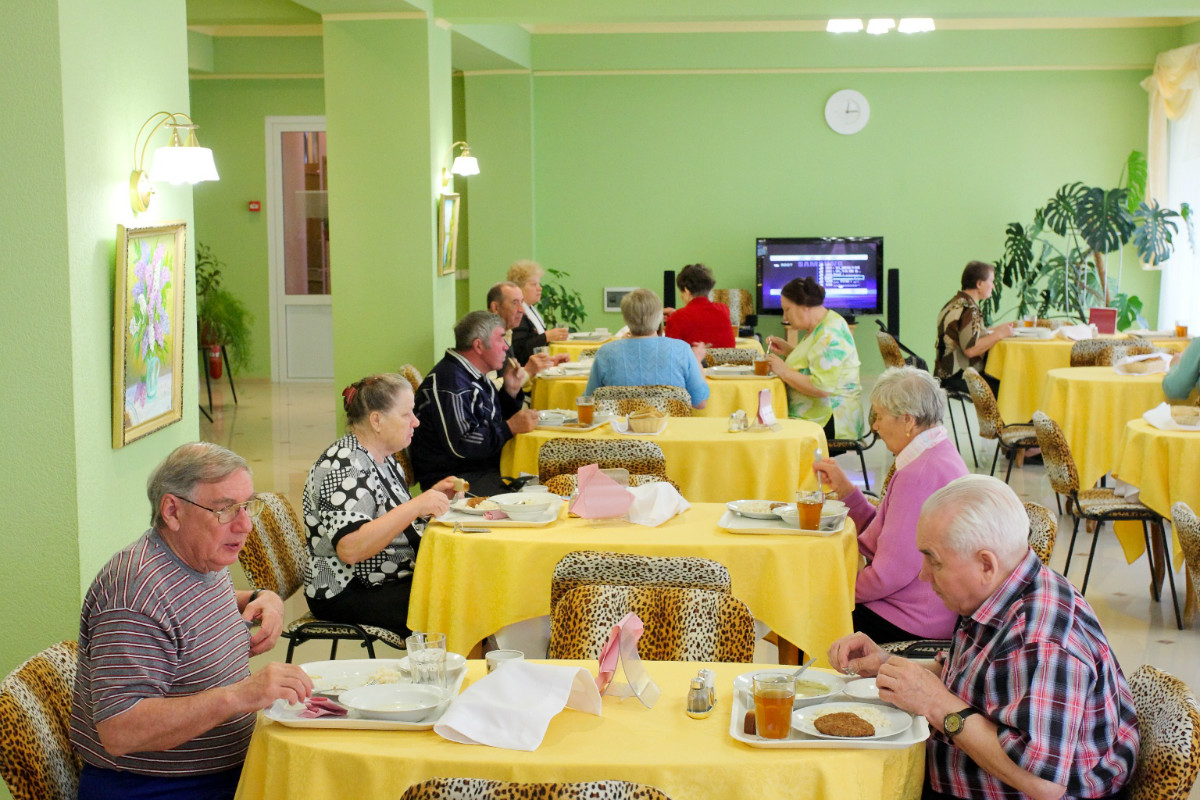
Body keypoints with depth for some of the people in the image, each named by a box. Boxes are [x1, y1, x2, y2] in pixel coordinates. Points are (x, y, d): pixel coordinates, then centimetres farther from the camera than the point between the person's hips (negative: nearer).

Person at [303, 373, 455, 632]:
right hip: (348, 595, -9)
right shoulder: (344, 467, -18)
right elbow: (350, 549, -30)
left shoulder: (382, 457, 11)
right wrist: (415, 506, -28)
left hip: (395, 581, 10)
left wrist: (430, 496, 9)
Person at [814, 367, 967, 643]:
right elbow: (886, 537, 13)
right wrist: (845, 489, 7)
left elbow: (891, 573, -24)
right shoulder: (942, 454, 11)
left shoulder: (919, 475, -24)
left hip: (914, 623, -10)